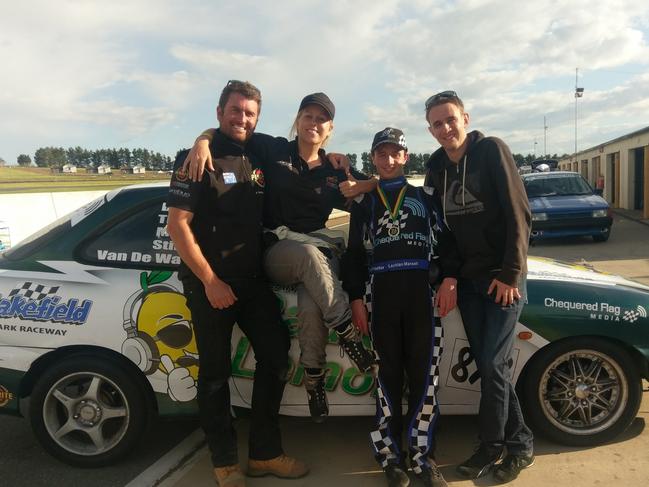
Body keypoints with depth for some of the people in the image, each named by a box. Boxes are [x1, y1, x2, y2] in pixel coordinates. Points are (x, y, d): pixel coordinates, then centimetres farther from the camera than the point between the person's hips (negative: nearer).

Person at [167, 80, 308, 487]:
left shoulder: (258, 160, 10)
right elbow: (178, 225, -12)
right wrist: (210, 281, -16)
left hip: (254, 281, 6)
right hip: (210, 284, -6)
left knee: (276, 358, 6)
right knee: (216, 373, 5)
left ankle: (265, 453, 22)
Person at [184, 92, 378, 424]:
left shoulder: (335, 170, 13)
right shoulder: (274, 150, 5)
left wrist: (361, 186, -6)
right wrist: (202, 142, -15)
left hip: (318, 252, 2)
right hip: (276, 253, -2)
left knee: (310, 307, -31)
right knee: (309, 253, -38)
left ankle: (314, 381, -12)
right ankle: (348, 333, -28)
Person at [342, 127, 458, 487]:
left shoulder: (425, 194, 17)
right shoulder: (363, 201, 18)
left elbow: (446, 238, 8)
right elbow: (354, 253, 13)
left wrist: (449, 277, -8)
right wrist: (355, 297, 4)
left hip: (422, 289, 0)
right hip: (381, 292, 0)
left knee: (423, 375, 0)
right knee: (388, 374, 3)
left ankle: (422, 456, 10)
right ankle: (390, 454, 12)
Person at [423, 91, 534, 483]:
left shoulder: (492, 150, -9)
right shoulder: (436, 166, 7)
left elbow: (518, 215, -13)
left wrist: (511, 273, -16)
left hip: (501, 277, -5)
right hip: (467, 280, 6)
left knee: (492, 365, -5)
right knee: (488, 366, 9)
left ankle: (491, 447, 14)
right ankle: (520, 444, 25)